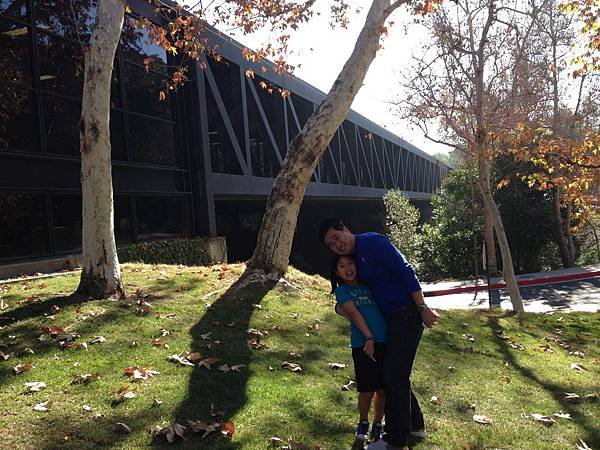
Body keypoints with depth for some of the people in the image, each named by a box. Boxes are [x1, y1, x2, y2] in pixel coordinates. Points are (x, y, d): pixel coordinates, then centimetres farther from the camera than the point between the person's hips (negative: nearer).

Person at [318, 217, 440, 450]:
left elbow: (406, 271, -19)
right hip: (392, 318, 9)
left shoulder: (372, 242, -15)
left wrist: (422, 308, -22)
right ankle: (415, 425, 35)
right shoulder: (353, 258, 12)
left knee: (394, 377, -4)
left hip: (407, 314, -9)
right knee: (397, 374, 19)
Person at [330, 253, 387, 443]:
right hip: (363, 344, -3)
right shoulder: (342, 291, 6)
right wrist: (369, 337, -17)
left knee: (383, 389, 8)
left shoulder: (368, 286, 18)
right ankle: (363, 422, 27)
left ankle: (377, 425, 29)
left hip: (385, 341, 4)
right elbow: (354, 313, -6)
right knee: (367, 390, 0)